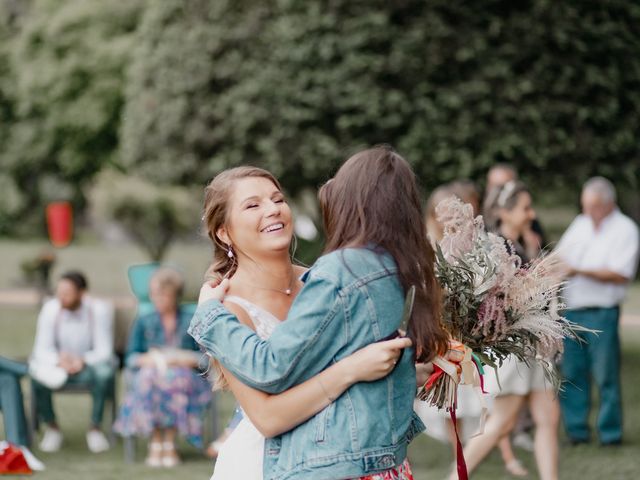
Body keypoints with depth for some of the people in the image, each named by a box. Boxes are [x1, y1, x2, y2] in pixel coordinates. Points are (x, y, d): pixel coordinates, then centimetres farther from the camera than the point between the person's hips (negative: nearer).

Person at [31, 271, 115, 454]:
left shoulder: (99, 309, -16)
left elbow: (104, 350, -16)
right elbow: (42, 349, -11)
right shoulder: (50, 309, -11)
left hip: (89, 365, -1)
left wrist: (82, 361, -36)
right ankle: (51, 427, -6)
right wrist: (58, 361, -34)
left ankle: (95, 428, -13)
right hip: (57, 366, 1)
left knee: (104, 372, -36)